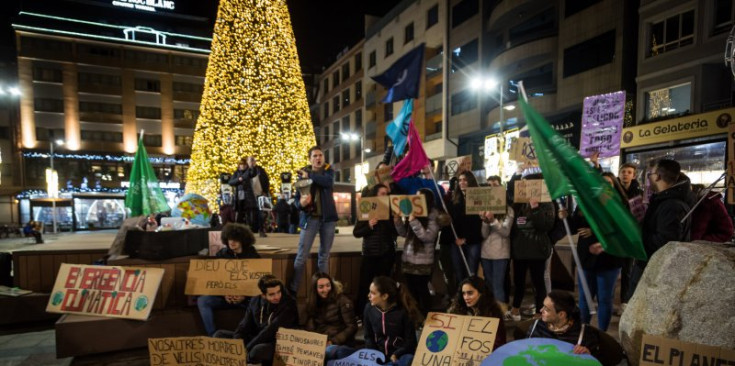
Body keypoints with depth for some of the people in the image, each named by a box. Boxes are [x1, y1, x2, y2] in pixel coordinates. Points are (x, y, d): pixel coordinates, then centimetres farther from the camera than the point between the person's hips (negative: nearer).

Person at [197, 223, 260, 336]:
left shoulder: (252, 255, -1)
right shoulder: (221, 254, 6)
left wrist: (244, 296, -19)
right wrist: (224, 294, -14)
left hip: (248, 297, -2)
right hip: (225, 296, 3)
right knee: (202, 300, -22)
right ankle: (212, 336, -16)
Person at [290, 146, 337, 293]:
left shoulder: (328, 170, 4)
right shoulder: (303, 174, 2)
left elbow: (329, 182, -20)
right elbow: (297, 197, -2)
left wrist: (310, 176, -20)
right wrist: (301, 203, -24)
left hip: (328, 217, 1)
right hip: (310, 218, -1)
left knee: (324, 255, 9)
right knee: (302, 256, -5)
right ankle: (293, 289, 4)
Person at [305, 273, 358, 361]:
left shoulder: (342, 301, -6)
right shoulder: (312, 303, 10)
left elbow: (352, 327, -8)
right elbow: (310, 327, 7)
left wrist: (333, 341, -16)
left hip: (341, 344, -4)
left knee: (329, 351, -37)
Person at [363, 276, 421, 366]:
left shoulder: (403, 312, -15)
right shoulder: (369, 309, -3)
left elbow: (410, 341, -8)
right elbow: (368, 336, 8)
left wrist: (395, 355, -19)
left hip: (400, 355, -3)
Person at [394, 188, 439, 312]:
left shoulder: (433, 216, -10)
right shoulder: (413, 212, 7)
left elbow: (427, 237, -21)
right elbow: (404, 233, 13)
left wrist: (414, 221, -25)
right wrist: (398, 221, -3)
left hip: (422, 262, -6)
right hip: (407, 259, 6)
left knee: (422, 292, 6)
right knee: (411, 292, 16)